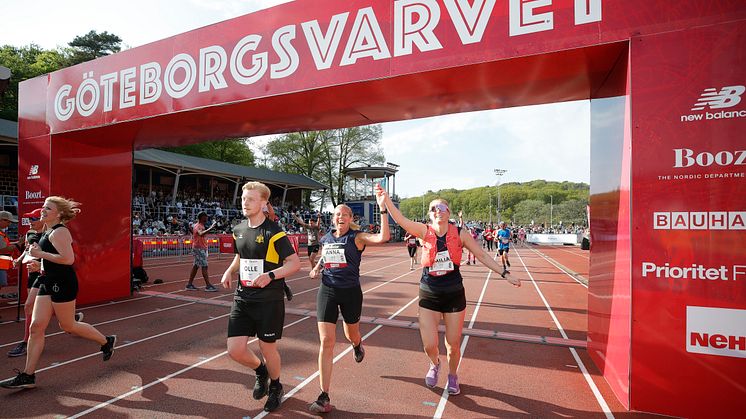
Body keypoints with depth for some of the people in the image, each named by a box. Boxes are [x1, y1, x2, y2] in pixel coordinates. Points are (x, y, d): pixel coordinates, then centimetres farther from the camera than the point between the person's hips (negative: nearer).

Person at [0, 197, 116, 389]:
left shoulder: (59, 232, -14)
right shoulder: (48, 232, 17)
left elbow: (68, 259, -26)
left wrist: (41, 254, -19)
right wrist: (40, 267, 12)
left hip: (62, 284, -9)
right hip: (48, 283, 9)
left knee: (67, 325, 3)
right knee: (36, 326, 5)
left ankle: (106, 341, 22)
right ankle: (28, 376, 10)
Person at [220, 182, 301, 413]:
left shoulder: (273, 231, -14)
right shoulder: (238, 230, 6)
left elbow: (295, 263, -14)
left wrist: (270, 275, -27)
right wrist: (230, 271, 6)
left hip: (269, 300, -5)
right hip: (242, 298, 6)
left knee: (267, 348, 7)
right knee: (235, 350, 2)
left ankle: (275, 386, 38)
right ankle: (260, 371, 36)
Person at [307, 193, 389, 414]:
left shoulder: (357, 237, -8)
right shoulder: (326, 239, 6)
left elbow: (383, 237, -27)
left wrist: (383, 209, -32)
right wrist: (317, 268, 7)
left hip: (351, 292, -2)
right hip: (327, 291, 2)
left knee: (351, 334, 20)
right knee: (326, 342, -6)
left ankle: (357, 345, 61)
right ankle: (324, 397, 2)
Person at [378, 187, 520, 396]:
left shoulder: (460, 234, -5)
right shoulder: (425, 231, -7)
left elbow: (483, 256, 3)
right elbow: (400, 219, -20)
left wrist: (505, 275, 0)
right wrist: (386, 199, -32)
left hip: (454, 294, 0)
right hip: (429, 296, 0)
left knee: (453, 345, 10)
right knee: (429, 345, -2)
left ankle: (452, 375, 42)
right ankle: (434, 364, 36)